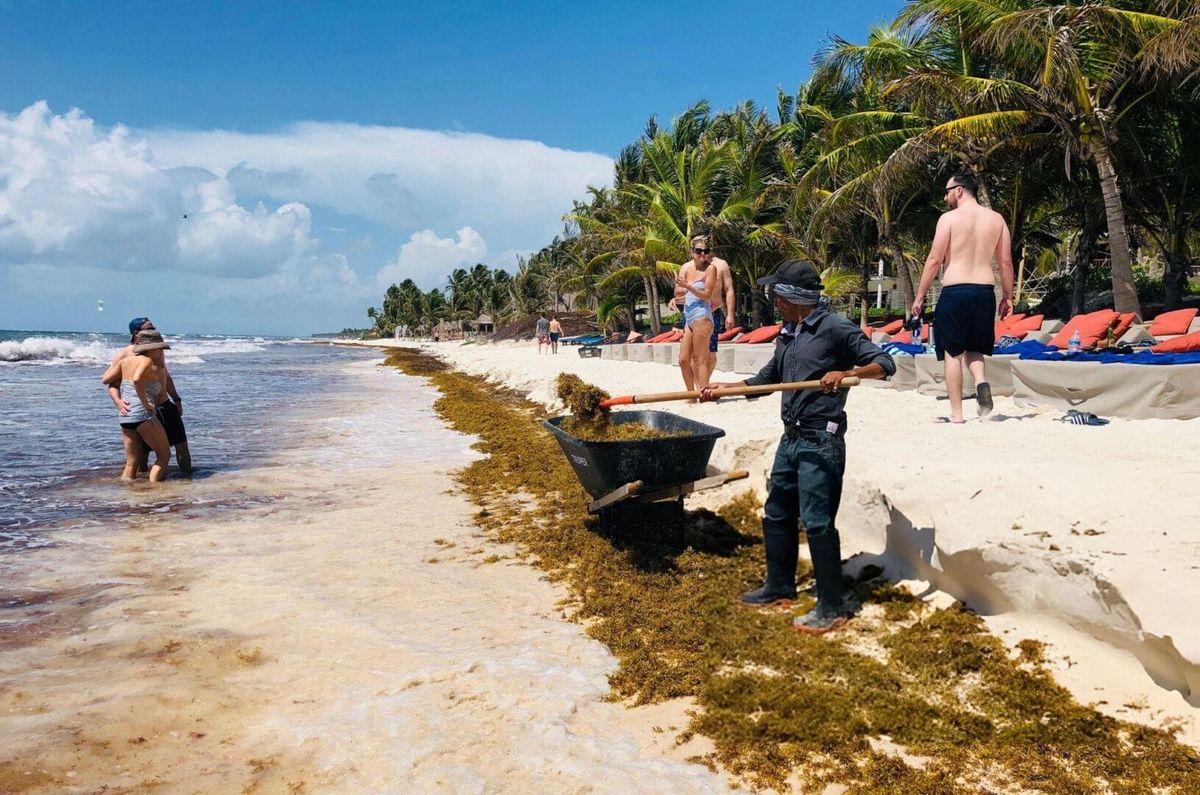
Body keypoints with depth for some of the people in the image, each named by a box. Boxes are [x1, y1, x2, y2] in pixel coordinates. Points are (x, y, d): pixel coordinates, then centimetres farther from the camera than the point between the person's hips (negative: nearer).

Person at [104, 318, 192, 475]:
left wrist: (177, 399, 19)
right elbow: (112, 385, -11)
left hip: (166, 407, 5)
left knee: (182, 445, 5)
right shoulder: (124, 355, -7)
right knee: (142, 454, 2)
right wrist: (118, 401, -29)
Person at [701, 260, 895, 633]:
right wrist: (724, 389, 20)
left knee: (817, 522, -7)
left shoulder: (834, 328, -11)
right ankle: (779, 586, 33)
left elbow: (884, 363, -14)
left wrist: (846, 372, -31)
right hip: (790, 439, 9)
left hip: (821, 442, -9)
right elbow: (766, 379, 26)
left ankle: (834, 606, 5)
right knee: (776, 515, 17)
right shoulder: (787, 336, 13)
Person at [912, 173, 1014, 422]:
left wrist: (920, 296, -2)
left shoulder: (949, 218, -3)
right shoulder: (996, 218, 10)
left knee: (952, 352, 4)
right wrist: (1008, 297, 16)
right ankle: (981, 381, -10)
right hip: (985, 291, 4)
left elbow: (935, 259, -7)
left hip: (955, 290, -4)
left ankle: (956, 414, 3)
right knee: (973, 347, 21)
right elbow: (1006, 262, 9)